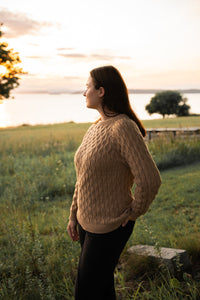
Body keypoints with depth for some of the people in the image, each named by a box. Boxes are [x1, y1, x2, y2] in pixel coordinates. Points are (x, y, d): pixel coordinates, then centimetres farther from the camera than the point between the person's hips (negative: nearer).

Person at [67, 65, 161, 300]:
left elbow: (150, 180, -28)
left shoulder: (124, 128, -23)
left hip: (110, 227, -8)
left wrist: (133, 213, -13)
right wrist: (74, 215, 16)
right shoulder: (95, 129, 5)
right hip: (88, 222, 8)